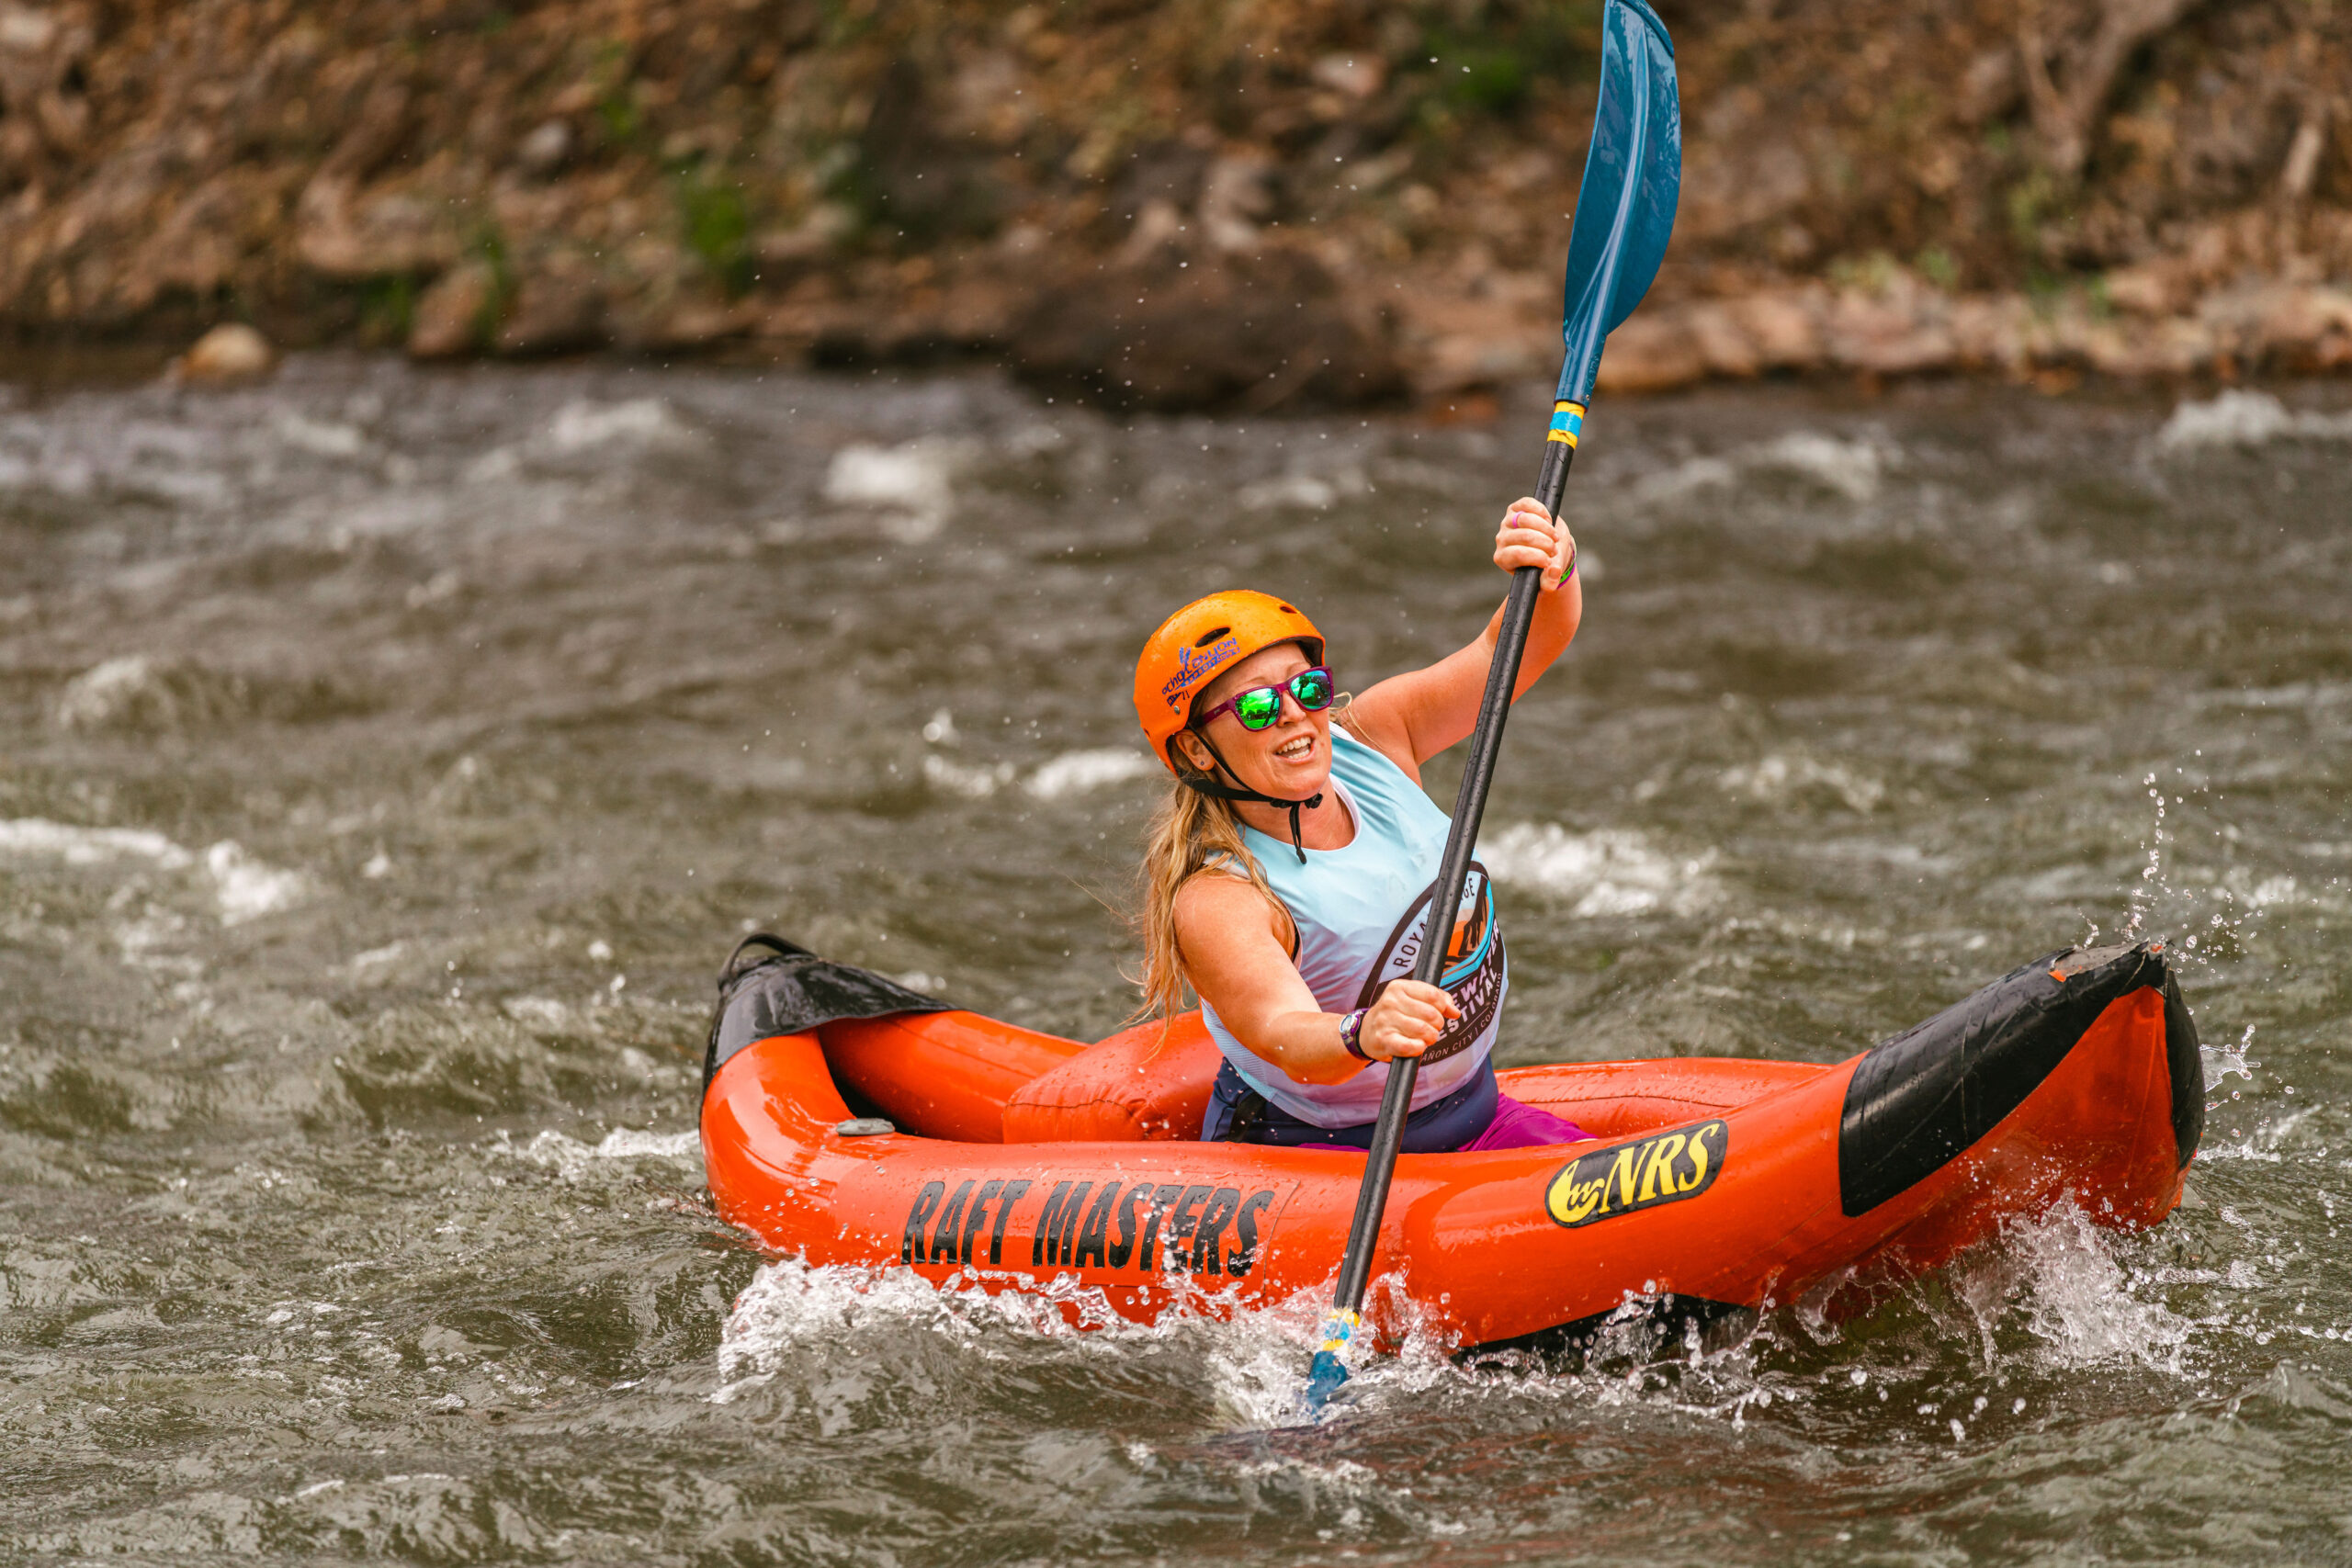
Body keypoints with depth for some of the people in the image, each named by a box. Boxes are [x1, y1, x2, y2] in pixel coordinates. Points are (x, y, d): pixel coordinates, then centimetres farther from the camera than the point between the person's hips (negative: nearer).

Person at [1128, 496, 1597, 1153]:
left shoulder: (1369, 742, -3)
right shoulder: (1213, 901, -22)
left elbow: (1517, 648, -7)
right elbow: (1280, 1031, -38)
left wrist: (1552, 566, -30)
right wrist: (1361, 1036, -60)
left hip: (1471, 1114, 7)